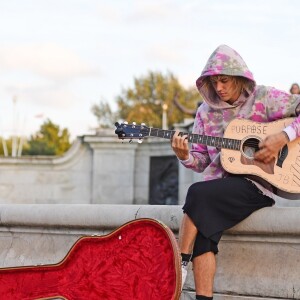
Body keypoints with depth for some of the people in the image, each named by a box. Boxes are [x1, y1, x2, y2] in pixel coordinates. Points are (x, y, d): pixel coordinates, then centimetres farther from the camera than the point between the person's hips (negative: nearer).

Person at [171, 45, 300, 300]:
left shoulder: (263, 98, 1)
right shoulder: (206, 112, 14)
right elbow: (201, 161, 14)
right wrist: (185, 156, -8)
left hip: (256, 184, -4)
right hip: (218, 185, 4)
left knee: (198, 193, -28)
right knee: (203, 228, -26)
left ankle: (179, 265, -17)